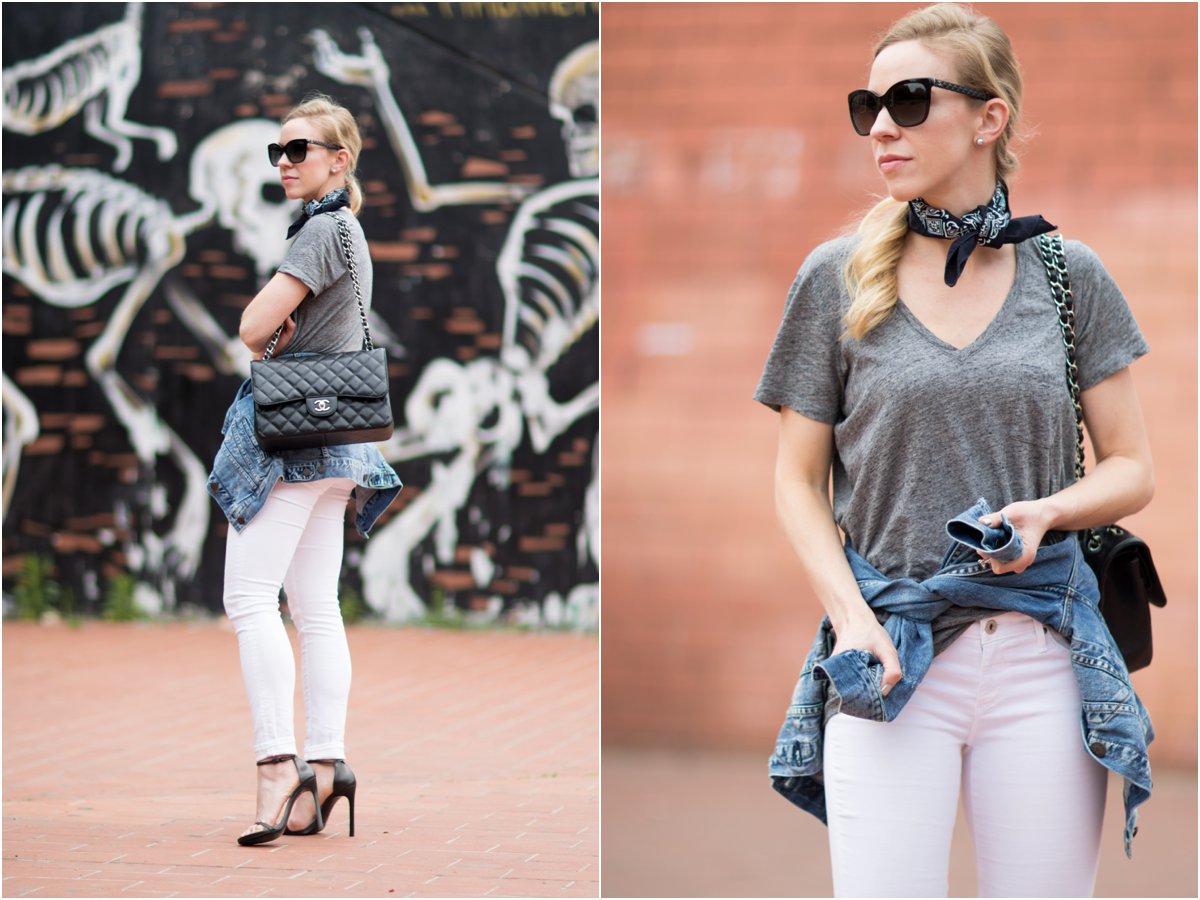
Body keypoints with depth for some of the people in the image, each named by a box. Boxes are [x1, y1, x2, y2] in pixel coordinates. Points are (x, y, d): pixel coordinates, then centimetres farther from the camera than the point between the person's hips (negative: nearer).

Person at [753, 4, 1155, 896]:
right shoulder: (838, 279, 3)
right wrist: (849, 614, -9)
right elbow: (799, 481, 6)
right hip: (891, 656, -1)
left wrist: (1047, 511, -11)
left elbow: (1133, 469, 9)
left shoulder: (1069, 276, 6)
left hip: (1043, 658, 1)